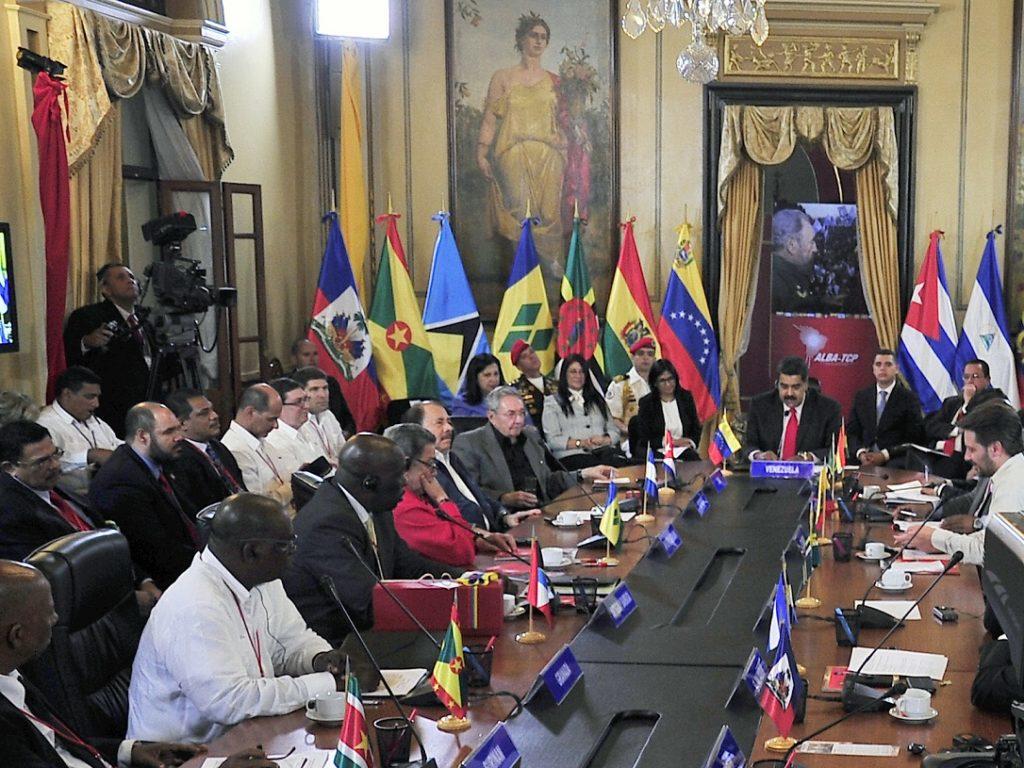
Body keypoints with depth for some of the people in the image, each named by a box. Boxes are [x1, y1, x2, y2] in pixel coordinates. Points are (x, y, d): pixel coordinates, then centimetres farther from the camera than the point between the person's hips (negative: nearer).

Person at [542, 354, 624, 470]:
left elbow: (614, 431, 22)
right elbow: (552, 440, 1)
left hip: (604, 452, 4)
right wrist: (581, 443, -12)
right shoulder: (553, 402, 14)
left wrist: (604, 440, -3)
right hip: (571, 456, -4)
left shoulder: (597, 399, 28)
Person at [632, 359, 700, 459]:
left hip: (682, 450, 1)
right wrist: (673, 442, -10)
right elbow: (644, 439, -3)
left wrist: (690, 442, -8)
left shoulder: (686, 397, 11)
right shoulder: (646, 402, 1)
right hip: (655, 450, -1)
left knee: (694, 458, -32)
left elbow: (696, 429, 14)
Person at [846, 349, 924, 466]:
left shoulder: (909, 399, 2)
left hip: (895, 462, -2)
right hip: (864, 460, 3)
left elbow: (913, 439, -4)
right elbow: (852, 432, 11)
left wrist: (884, 455, -14)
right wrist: (861, 453, -8)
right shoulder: (861, 397, 13)